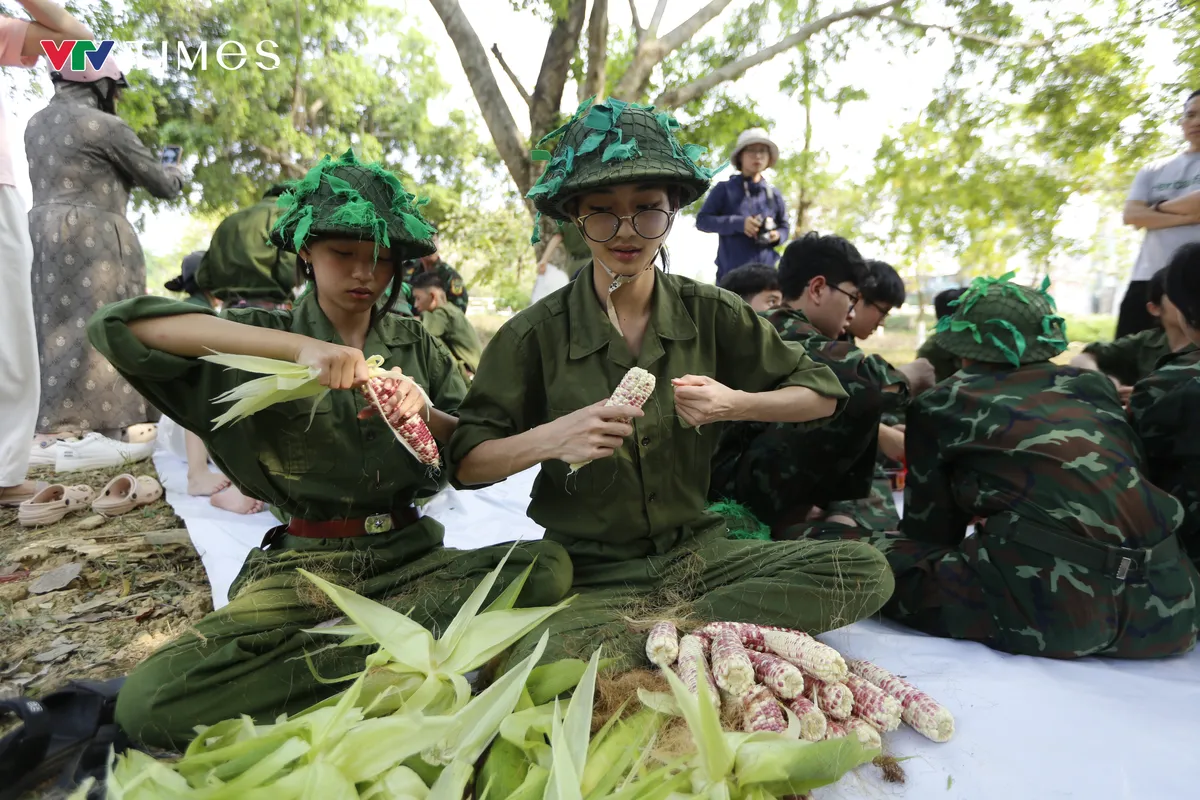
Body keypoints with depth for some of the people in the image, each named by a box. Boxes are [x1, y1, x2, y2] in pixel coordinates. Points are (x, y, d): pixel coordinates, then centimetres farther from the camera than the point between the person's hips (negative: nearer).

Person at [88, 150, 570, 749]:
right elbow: (117, 326, -13)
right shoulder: (264, 341, 5)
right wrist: (296, 346, -23)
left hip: (411, 556, 2)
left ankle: (334, 646, -19)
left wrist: (426, 416, -14)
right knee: (150, 700, -26)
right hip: (299, 567, -1)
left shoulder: (414, 344, 11)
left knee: (548, 565, -25)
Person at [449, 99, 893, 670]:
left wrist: (736, 404, -12)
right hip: (589, 574, -3)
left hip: (696, 553, 4)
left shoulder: (711, 314, 0)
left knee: (866, 572, -18)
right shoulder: (536, 334, -7)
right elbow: (466, 463, -6)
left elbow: (822, 394, 8)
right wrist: (549, 439, -25)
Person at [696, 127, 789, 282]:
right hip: (732, 272, -3)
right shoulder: (724, 189, 2)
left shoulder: (774, 194, 11)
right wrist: (738, 223, -14)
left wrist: (777, 236, -6)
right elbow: (702, 220, -3)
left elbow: (784, 228, 19)